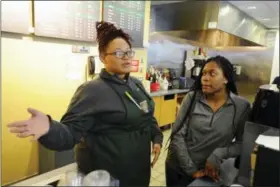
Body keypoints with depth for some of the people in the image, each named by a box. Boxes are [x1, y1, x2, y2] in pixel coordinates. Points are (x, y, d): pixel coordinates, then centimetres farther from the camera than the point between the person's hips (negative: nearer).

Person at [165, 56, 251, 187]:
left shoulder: (242, 106, -10)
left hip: (208, 172, 0)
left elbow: (243, 143, -4)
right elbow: (178, 135, -11)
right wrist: (191, 170, -12)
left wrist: (218, 155, -19)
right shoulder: (192, 98, -10)